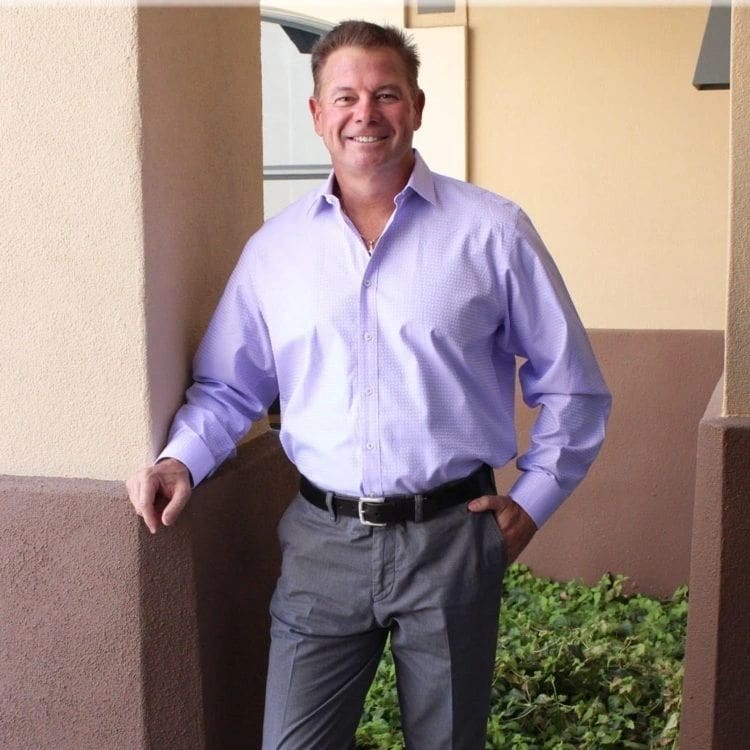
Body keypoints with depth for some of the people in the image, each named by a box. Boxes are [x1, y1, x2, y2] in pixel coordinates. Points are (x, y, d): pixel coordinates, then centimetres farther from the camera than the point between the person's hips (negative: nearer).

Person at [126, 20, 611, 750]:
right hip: (322, 542, 1)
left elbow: (571, 388, 4)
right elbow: (228, 387, 12)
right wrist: (181, 459, -5)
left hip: (450, 538, -1)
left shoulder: (493, 232, -3)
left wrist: (532, 499, 0)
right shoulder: (274, 248, 4)